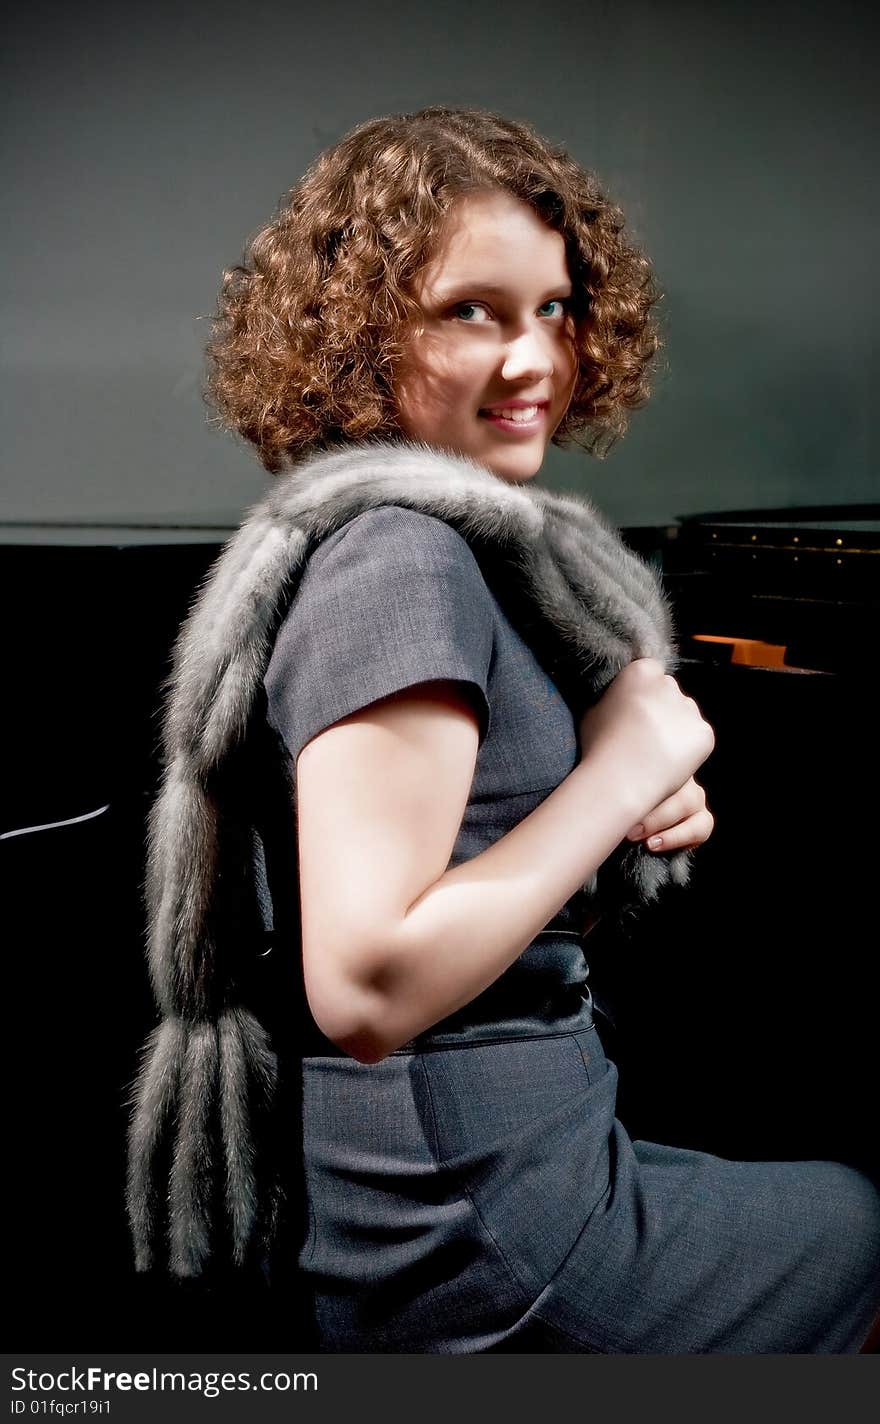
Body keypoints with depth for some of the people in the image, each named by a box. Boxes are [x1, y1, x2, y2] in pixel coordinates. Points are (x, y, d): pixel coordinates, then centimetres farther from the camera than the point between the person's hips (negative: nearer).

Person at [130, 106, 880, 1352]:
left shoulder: (455, 543, 8)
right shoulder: (400, 556, -22)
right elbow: (363, 988, -29)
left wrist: (640, 813, -2)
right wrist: (618, 772, -21)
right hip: (477, 1240, -9)